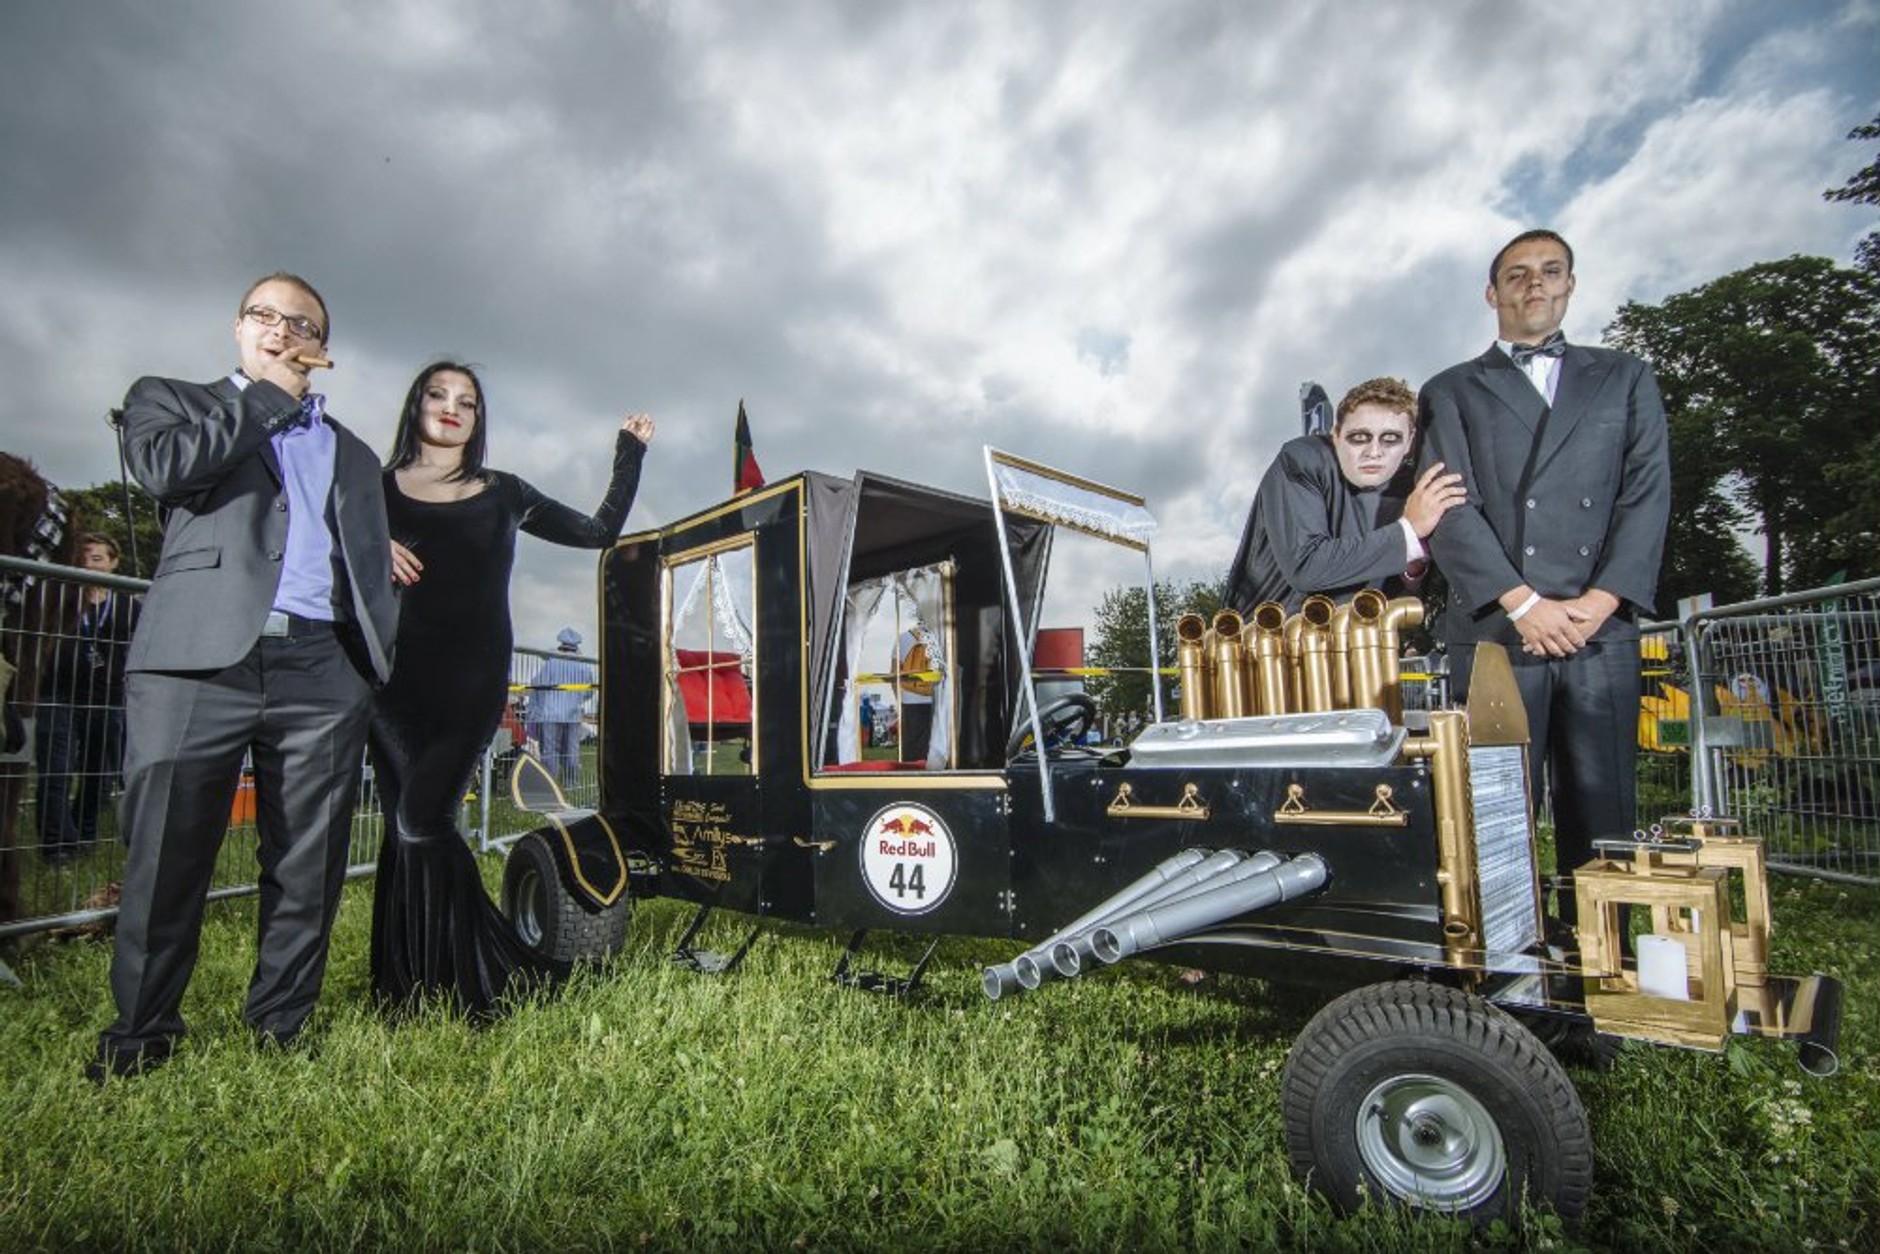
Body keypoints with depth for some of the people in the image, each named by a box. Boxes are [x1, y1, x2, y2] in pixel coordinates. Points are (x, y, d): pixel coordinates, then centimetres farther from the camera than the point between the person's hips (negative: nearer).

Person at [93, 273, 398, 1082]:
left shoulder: (353, 453, 26)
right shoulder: (169, 400, 18)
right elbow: (165, 467, -6)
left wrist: (375, 664, 9)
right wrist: (269, 397, 4)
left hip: (324, 672, 3)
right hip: (199, 661, -2)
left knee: (308, 869, 3)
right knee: (167, 855, -1)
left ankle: (278, 1028, 16)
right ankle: (140, 1034, 16)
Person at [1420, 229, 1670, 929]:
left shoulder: (1625, 380, 21)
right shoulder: (1453, 392, 14)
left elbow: (1648, 495, 8)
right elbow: (1451, 509, 1)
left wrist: (1600, 601, -7)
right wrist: (1524, 604, -11)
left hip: (1600, 632, 2)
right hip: (1492, 633, -2)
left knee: (1601, 816, 2)